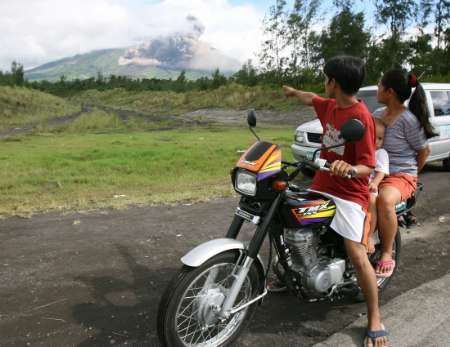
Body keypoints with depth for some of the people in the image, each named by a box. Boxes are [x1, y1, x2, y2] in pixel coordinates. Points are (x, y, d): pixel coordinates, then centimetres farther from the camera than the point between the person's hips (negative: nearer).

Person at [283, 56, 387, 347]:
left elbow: (368, 167, -20)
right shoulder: (331, 106, 5)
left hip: (349, 195, -8)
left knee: (358, 256, -13)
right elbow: (312, 99, 29)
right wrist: (293, 92, 48)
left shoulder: (362, 118, -18)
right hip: (321, 187, 8)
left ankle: (375, 320, 3)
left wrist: (350, 169, -42)